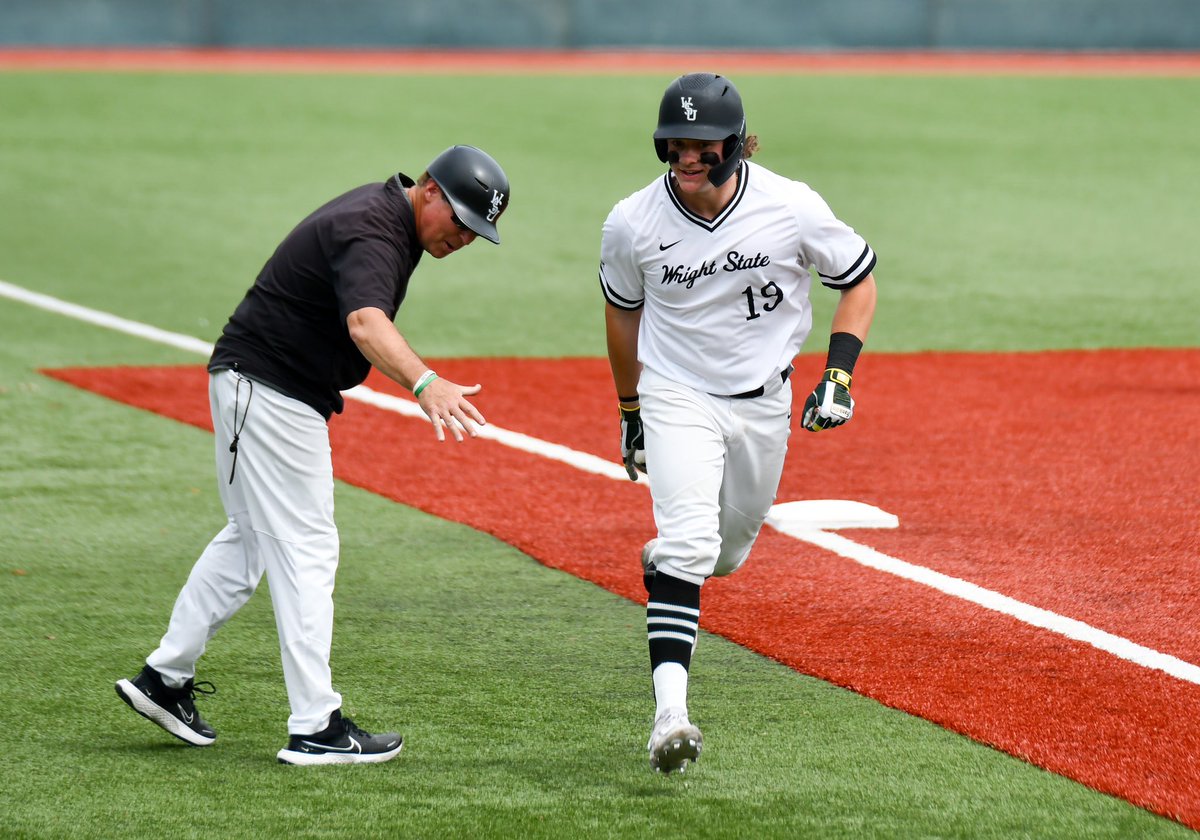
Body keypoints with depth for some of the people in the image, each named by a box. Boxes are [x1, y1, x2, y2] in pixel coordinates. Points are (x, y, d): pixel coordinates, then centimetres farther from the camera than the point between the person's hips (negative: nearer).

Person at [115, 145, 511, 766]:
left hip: (259, 388, 11)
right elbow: (365, 321, -45)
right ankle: (316, 729, -10)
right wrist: (424, 382, -61)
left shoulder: (385, 209, 7)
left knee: (253, 538, 20)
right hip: (268, 388, -11)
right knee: (305, 549, -10)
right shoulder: (370, 233, -26)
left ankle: (165, 677, 27)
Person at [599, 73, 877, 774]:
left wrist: (838, 375, -11)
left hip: (763, 401, 2)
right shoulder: (632, 224, -12)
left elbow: (860, 281, 0)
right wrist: (631, 410, 15)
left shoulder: (793, 209, -15)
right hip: (676, 396, -2)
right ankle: (670, 710, -29)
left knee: (726, 553, 16)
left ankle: (668, 562, 53)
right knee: (688, 542, -22)